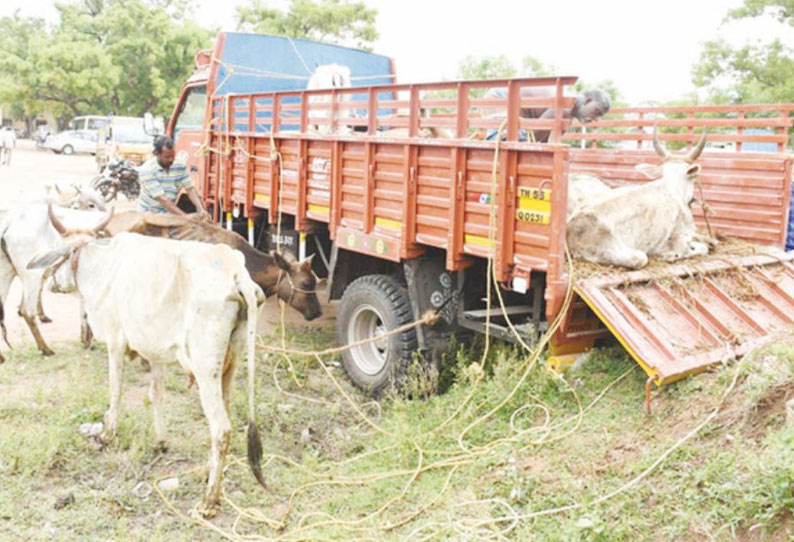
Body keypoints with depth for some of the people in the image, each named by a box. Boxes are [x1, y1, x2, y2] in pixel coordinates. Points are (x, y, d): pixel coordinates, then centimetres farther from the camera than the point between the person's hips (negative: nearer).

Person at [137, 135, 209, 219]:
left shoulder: (180, 166, -2)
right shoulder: (147, 170, -17)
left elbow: (190, 189, -2)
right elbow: (162, 199, -23)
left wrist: (201, 210, -19)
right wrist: (185, 216, -28)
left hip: (168, 214, 3)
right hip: (147, 214, -3)